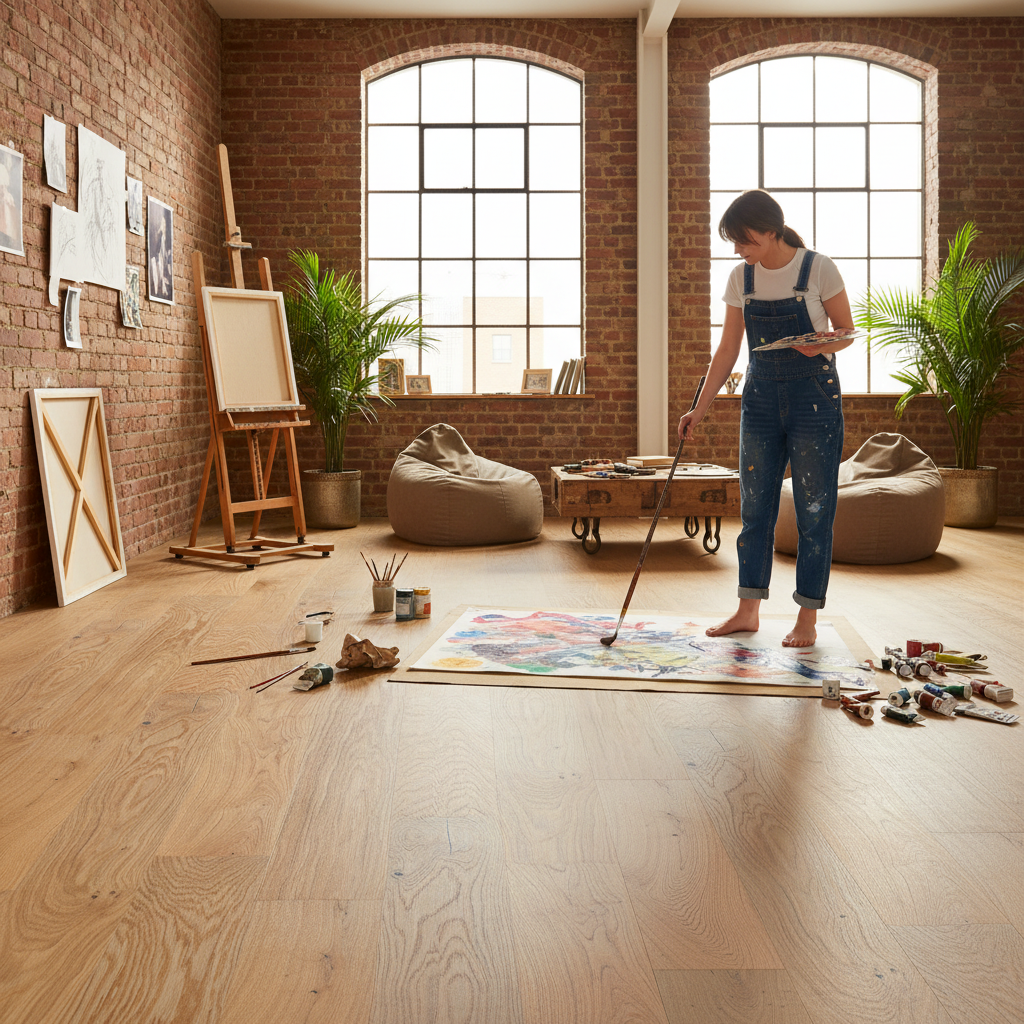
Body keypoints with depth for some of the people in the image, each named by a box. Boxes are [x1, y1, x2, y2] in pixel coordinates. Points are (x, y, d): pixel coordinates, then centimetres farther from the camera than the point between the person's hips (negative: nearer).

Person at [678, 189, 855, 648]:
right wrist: (700, 409, 2)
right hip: (761, 398, 5)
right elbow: (728, 349, 6)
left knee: (813, 508, 0)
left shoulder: (818, 269, -9)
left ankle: (807, 619, 9)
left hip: (814, 397, -4)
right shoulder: (741, 278, 3)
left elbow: (847, 330, -1)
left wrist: (821, 345, -24)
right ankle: (748, 610, 18)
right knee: (755, 506, 7)